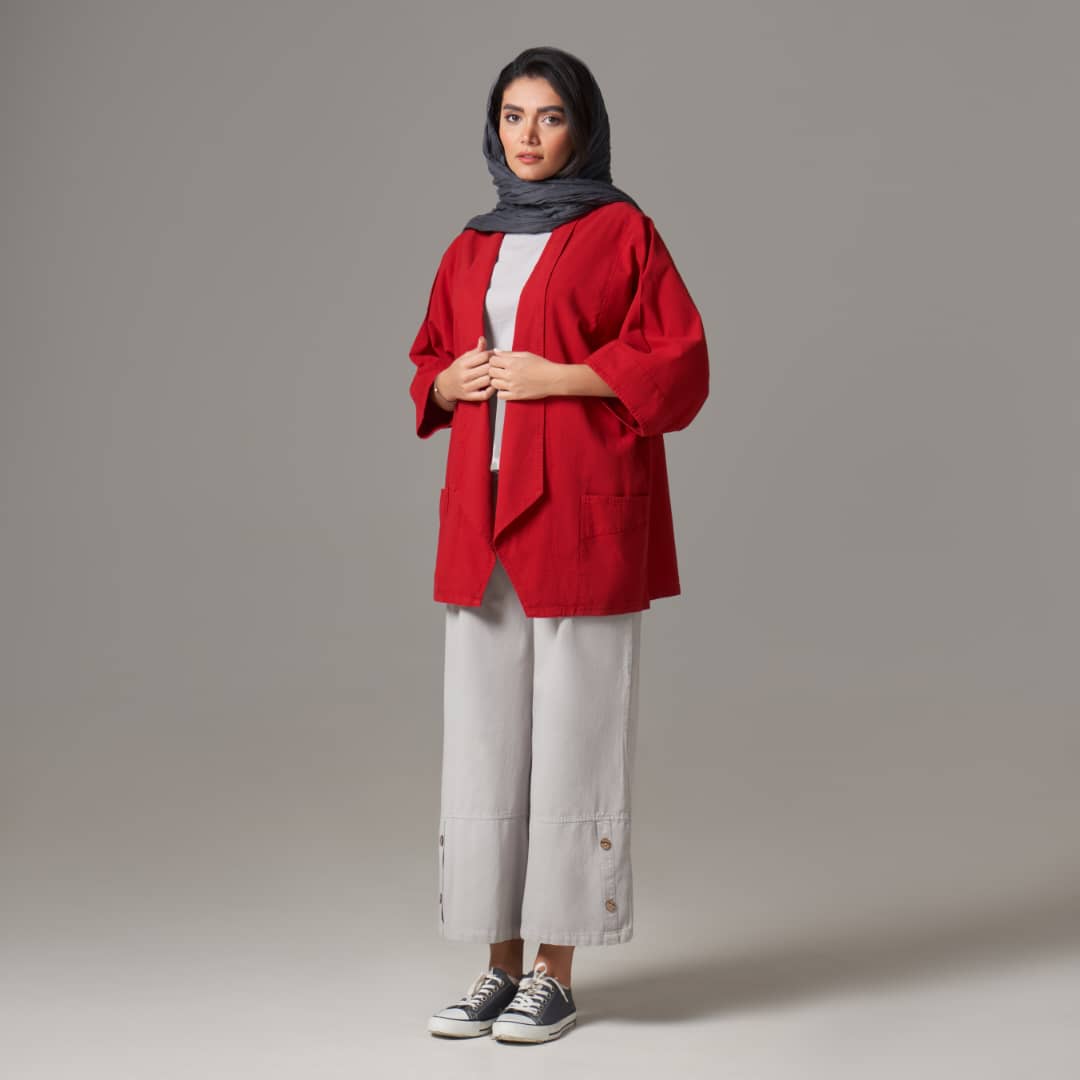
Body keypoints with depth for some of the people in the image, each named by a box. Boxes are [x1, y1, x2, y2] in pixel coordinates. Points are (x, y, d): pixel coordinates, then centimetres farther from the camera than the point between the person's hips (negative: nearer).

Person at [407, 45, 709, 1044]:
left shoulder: (622, 232, 0)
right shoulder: (472, 248, 15)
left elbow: (680, 363, -6)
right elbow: (428, 364, 22)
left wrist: (558, 376, -14)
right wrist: (449, 383, -1)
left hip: (583, 518, -5)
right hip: (484, 518, 5)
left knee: (572, 739, -2)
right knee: (484, 738, 5)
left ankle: (558, 976, 7)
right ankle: (503, 965, 14)